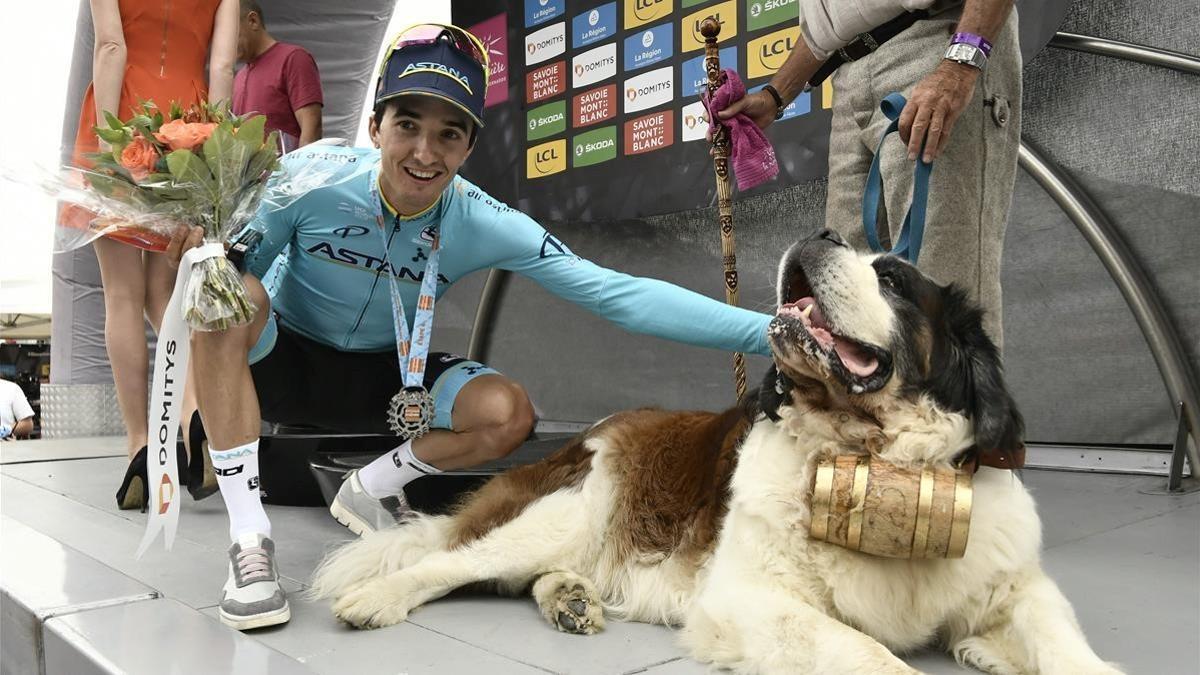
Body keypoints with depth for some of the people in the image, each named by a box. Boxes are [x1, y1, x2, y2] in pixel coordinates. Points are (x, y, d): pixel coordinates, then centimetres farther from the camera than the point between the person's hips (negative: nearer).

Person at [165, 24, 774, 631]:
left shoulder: (484, 225, -22)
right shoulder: (310, 178, -24)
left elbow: (618, 294, -29)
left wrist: (762, 330, -36)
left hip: (381, 377, 1)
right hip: (280, 359, -1)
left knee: (509, 414, -21)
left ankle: (369, 490, 6)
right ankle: (248, 538, -25)